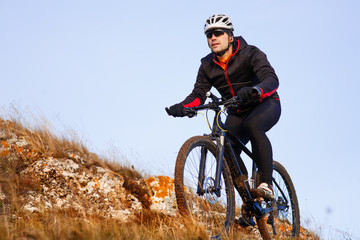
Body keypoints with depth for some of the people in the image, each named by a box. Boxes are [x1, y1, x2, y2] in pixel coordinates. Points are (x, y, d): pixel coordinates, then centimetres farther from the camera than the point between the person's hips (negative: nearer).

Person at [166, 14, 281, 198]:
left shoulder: (251, 54, -17)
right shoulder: (208, 65, -1)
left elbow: (272, 79, -32)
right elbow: (198, 93, -9)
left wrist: (255, 91, -55)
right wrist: (182, 107, -32)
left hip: (265, 105, -5)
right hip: (237, 113, 5)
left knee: (252, 125, -37)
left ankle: (266, 183, -33)